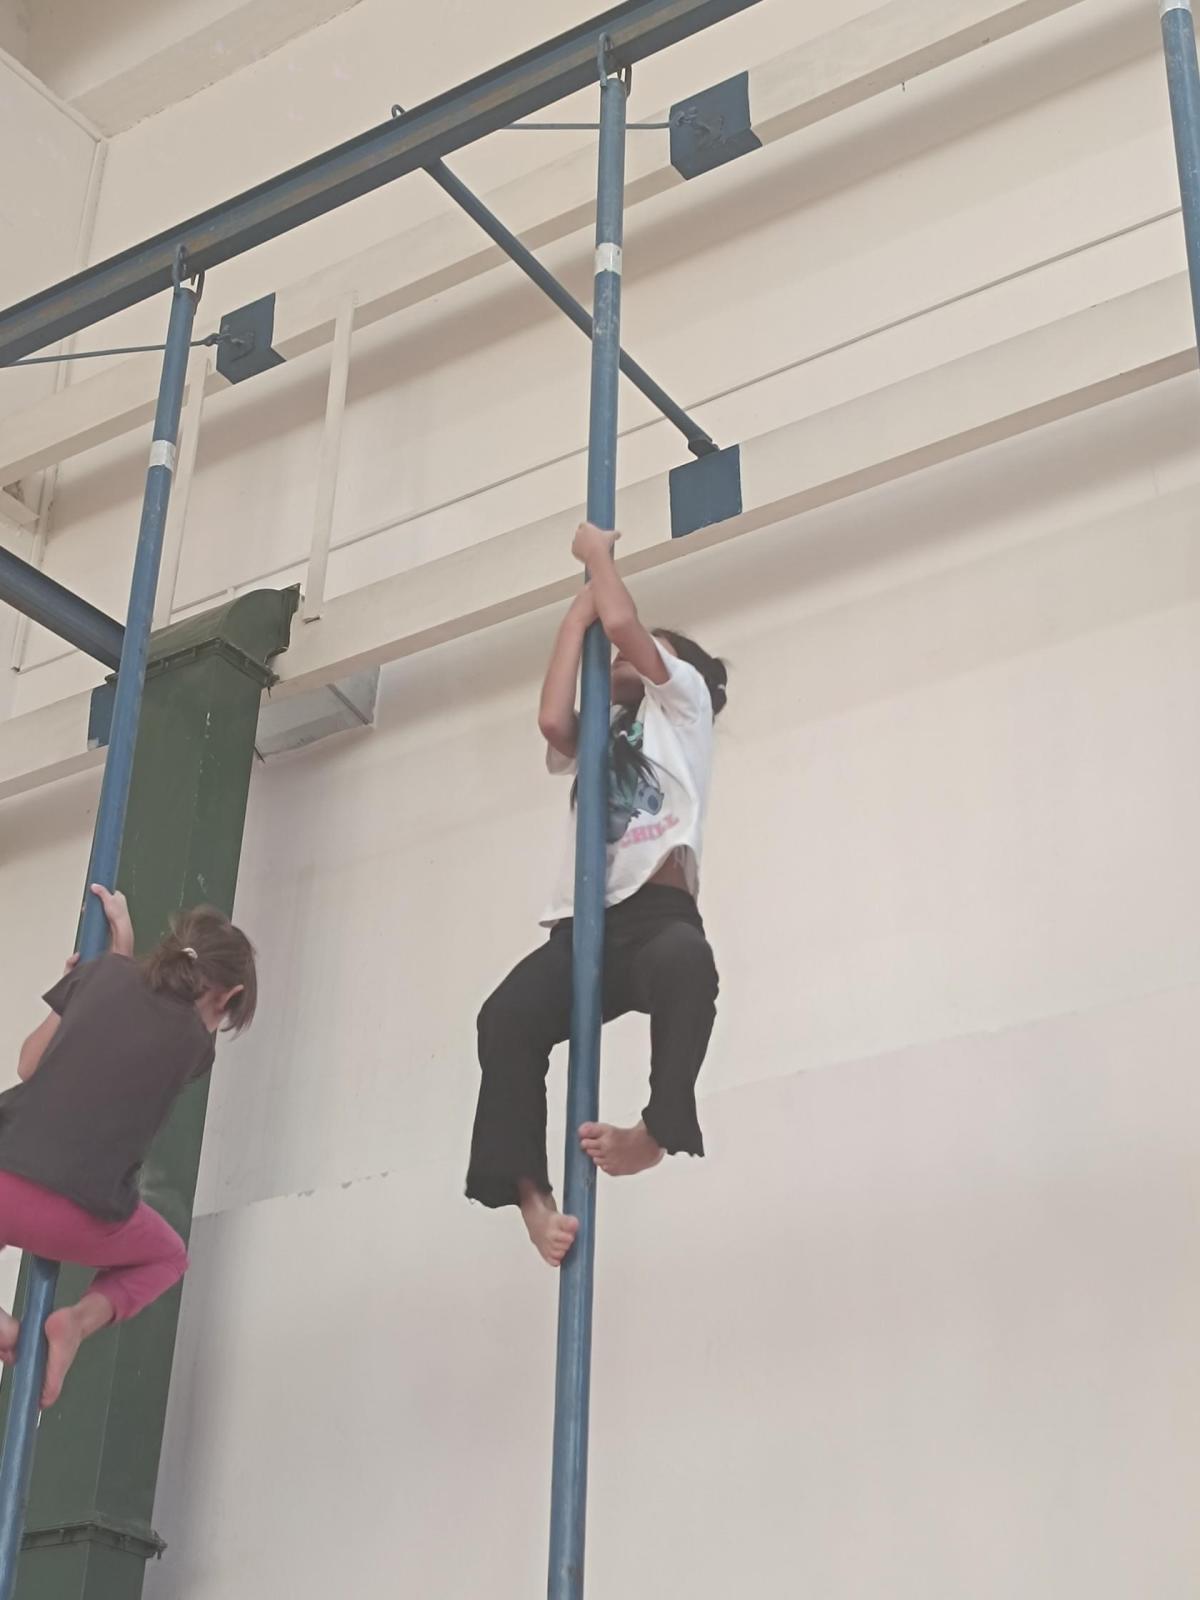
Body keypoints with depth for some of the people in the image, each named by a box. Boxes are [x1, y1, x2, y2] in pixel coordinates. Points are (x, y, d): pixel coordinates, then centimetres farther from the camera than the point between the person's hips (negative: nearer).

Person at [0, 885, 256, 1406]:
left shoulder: (104, 973, 10)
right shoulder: (195, 1043, 8)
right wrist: (124, 949, 33)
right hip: (79, 1219, -1)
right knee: (167, 1257, 32)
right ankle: (81, 1319, 3)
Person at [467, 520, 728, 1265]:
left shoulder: (684, 701, 19)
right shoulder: (598, 740, 34)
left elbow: (623, 624, 3)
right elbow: (553, 718, 10)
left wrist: (600, 553, 20)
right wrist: (575, 616, 19)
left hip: (658, 914, -4)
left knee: (685, 961, -43)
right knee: (508, 1016, -29)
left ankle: (655, 1132, -36)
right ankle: (532, 1195, -33)